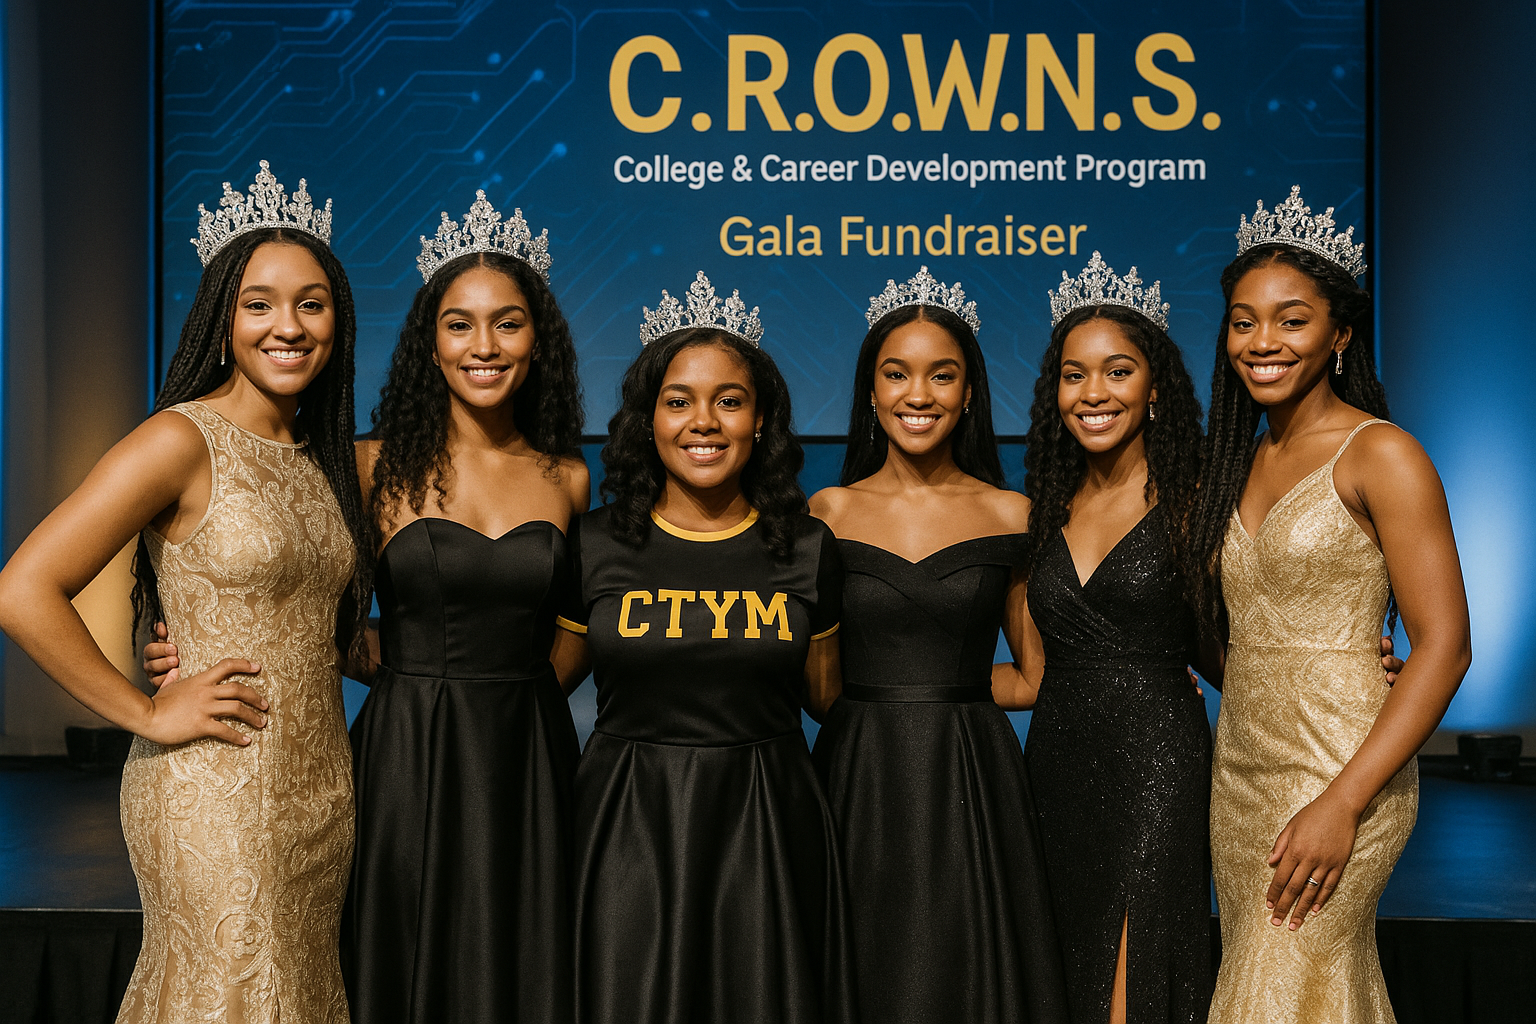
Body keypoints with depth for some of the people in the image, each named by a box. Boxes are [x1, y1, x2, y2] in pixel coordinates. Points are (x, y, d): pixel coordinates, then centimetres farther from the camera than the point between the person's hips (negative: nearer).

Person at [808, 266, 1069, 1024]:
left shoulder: (1011, 517, 4)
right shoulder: (829, 513, 5)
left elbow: (1039, 679, 7)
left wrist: (924, 683, -1)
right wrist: (932, 679, 0)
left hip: (972, 783, 0)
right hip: (858, 783, 0)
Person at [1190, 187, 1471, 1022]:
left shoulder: (1380, 456, -9)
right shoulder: (1242, 461, 12)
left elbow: (1444, 647, -14)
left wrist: (1344, 802, -19)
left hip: (1340, 767, -7)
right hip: (1240, 767, 7)